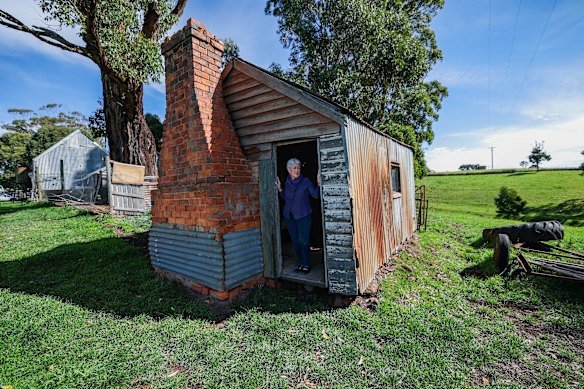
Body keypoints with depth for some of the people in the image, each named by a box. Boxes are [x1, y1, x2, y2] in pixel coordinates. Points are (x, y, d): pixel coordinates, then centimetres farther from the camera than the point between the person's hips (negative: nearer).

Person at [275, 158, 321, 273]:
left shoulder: (306, 181, -6)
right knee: (295, 241, 9)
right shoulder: (287, 183, 6)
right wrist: (280, 189, 5)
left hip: (303, 216, -4)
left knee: (303, 241, -5)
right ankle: (300, 263, 24)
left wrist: (318, 183, -21)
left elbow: (316, 195, -8)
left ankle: (306, 264, 12)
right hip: (289, 216, 4)